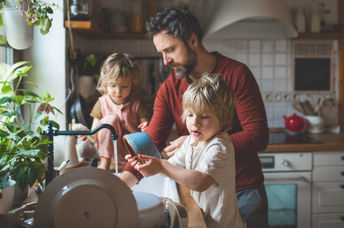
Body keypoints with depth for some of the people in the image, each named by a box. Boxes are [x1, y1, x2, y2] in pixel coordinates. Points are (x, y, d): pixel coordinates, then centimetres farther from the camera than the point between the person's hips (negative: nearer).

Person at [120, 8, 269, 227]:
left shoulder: (236, 74, -13)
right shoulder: (169, 89, -2)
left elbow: (258, 137, -18)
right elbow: (151, 142, -9)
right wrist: (125, 178, -26)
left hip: (244, 191, -2)